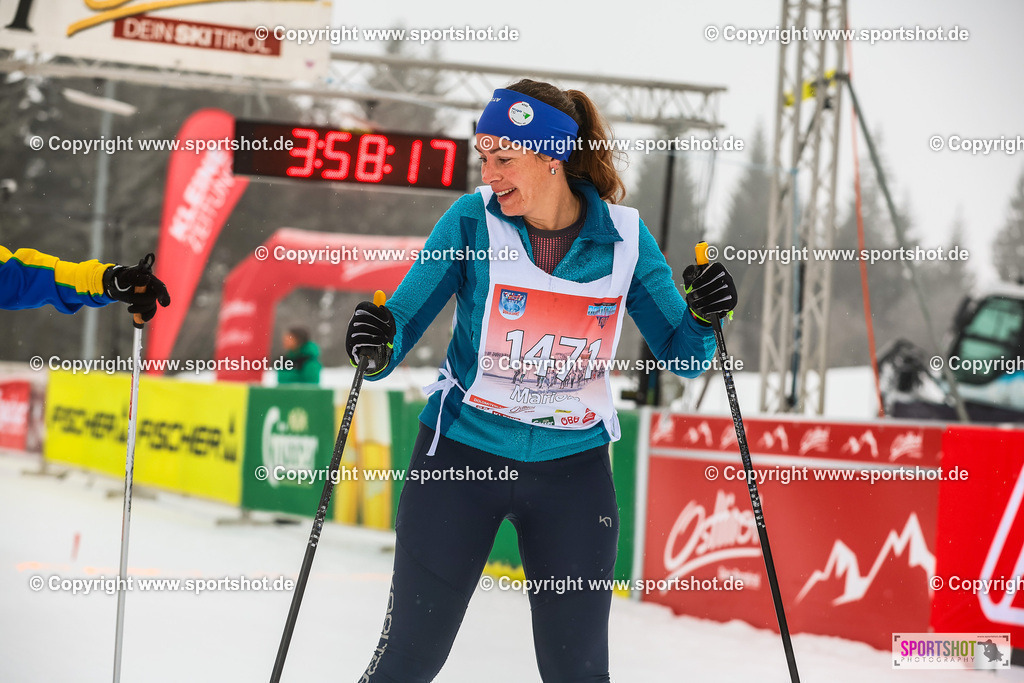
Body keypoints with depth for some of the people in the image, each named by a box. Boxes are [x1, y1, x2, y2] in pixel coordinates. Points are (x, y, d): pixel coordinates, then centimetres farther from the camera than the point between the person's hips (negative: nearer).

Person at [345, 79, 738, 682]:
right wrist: (379, 344, -33)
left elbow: (680, 357, 1)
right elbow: (404, 318, -11)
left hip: (572, 466, 1)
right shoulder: (472, 222, -9)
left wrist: (702, 317, -20)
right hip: (463, 453, -1)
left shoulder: (623, 238, -5)